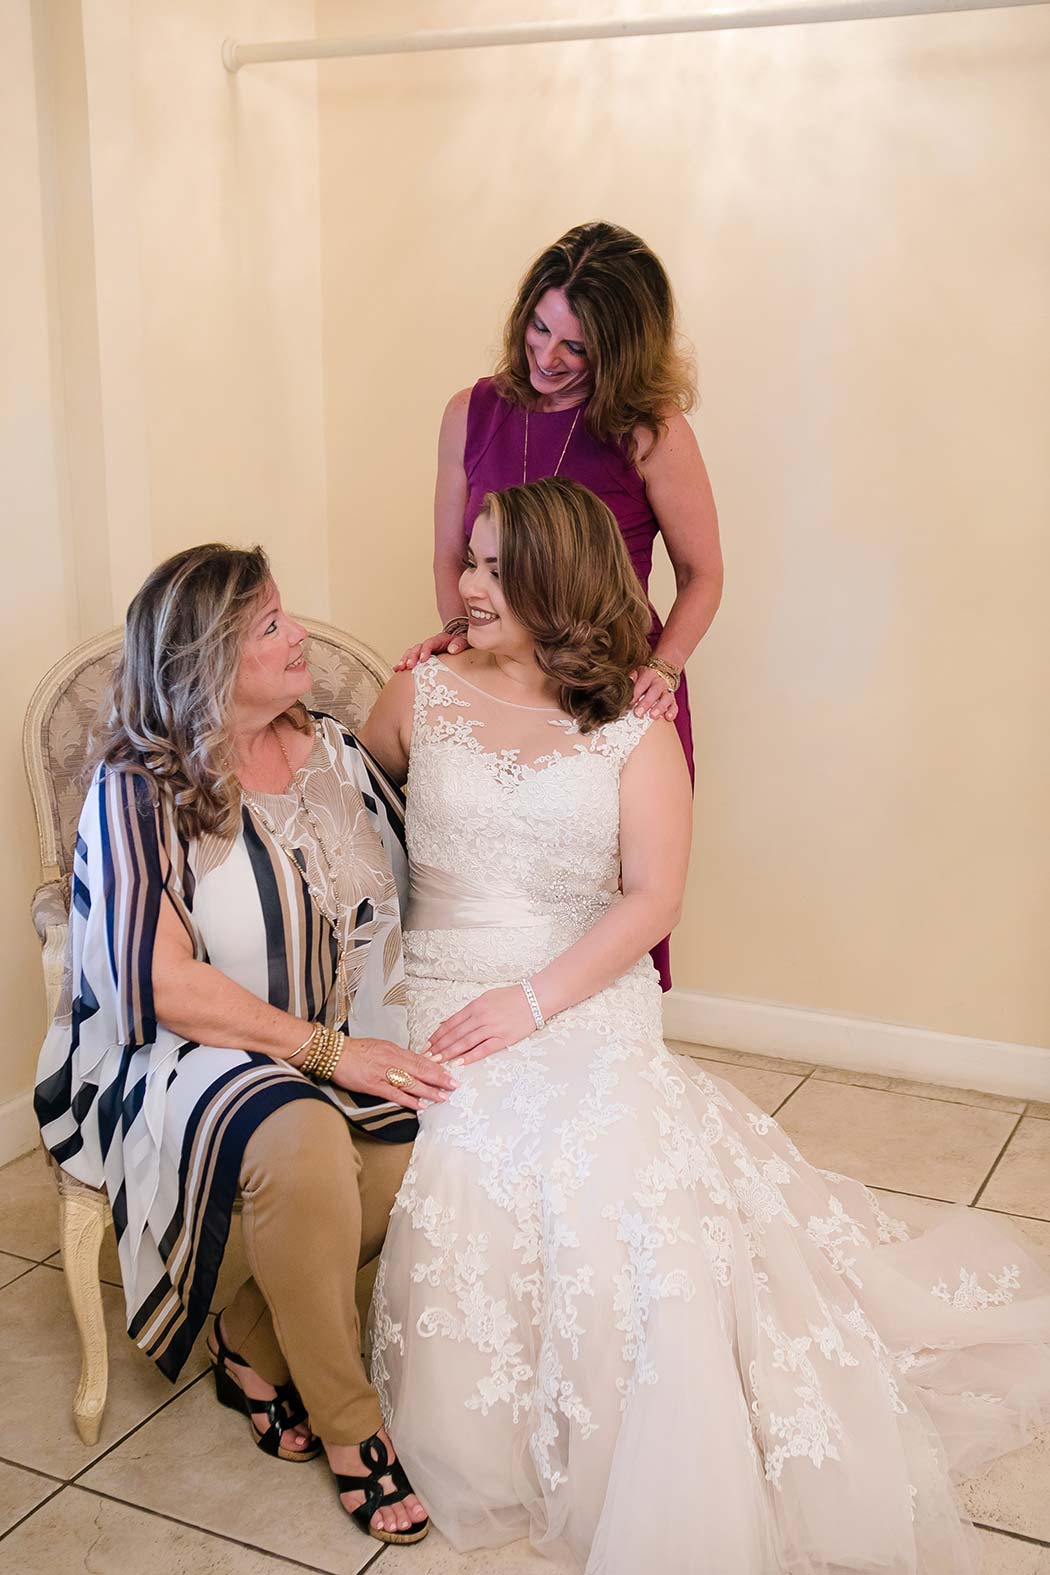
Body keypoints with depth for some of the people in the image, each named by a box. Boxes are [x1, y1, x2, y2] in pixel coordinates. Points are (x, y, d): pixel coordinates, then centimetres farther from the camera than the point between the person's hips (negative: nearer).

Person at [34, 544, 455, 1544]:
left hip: (349, 1040, 6)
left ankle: (252, 1345, 1)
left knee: (424, 1142, -25)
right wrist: (326, 1051, -21)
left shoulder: (332, 751, 8)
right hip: (191, 1056, -5)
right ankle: (348, 1425, -12)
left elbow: (416, 884, 13)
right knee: (301, 1143, -36)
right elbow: (166, 985, -18)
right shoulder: (137, 790, -10)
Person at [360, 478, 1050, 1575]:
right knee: (474, 1166, -26)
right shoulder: (425, 694, 11)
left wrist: (533, 1001, -14)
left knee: (615, 1166, -25)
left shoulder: (635, 734, 4)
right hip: (440, 996, 2)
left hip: (583, 999, -1)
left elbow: (651, 898, -5)